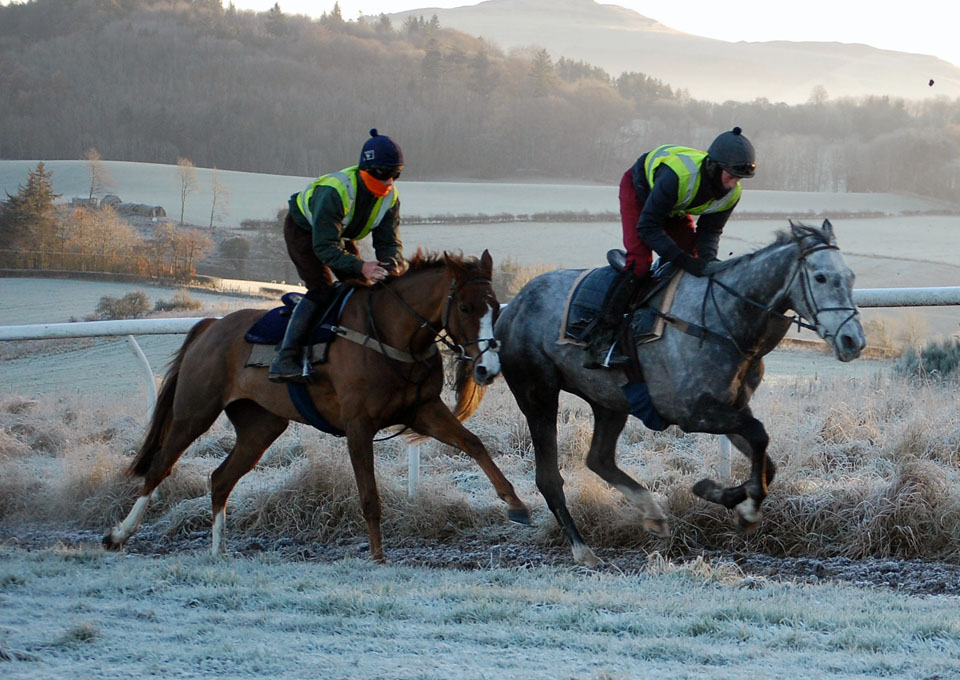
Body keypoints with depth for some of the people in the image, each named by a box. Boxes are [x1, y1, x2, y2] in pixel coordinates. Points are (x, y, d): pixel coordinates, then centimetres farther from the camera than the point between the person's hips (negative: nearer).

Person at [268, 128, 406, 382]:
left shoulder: (390, 197, -19)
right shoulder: (334, 192, -40)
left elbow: (389, 242, -16)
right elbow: (324, 247, -42)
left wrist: (392, 265, -40)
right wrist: (360, 266, -53)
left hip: (341, 233, 7)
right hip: (303, 230, -7)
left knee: (363, 289, -3)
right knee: (321, 291, -23)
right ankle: (285, 359, -26)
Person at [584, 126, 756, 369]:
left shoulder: (731, 194, -24)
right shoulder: (677, 175, -45)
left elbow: (710, 230, -11)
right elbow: (647, 226, -40)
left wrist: (707, 258, -33)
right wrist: (683, 260, -47)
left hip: (675, 207, 7)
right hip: (639, 190, -7)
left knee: (694, 263, -6)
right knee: (639, 260, -23)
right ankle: (600, 342, -24)